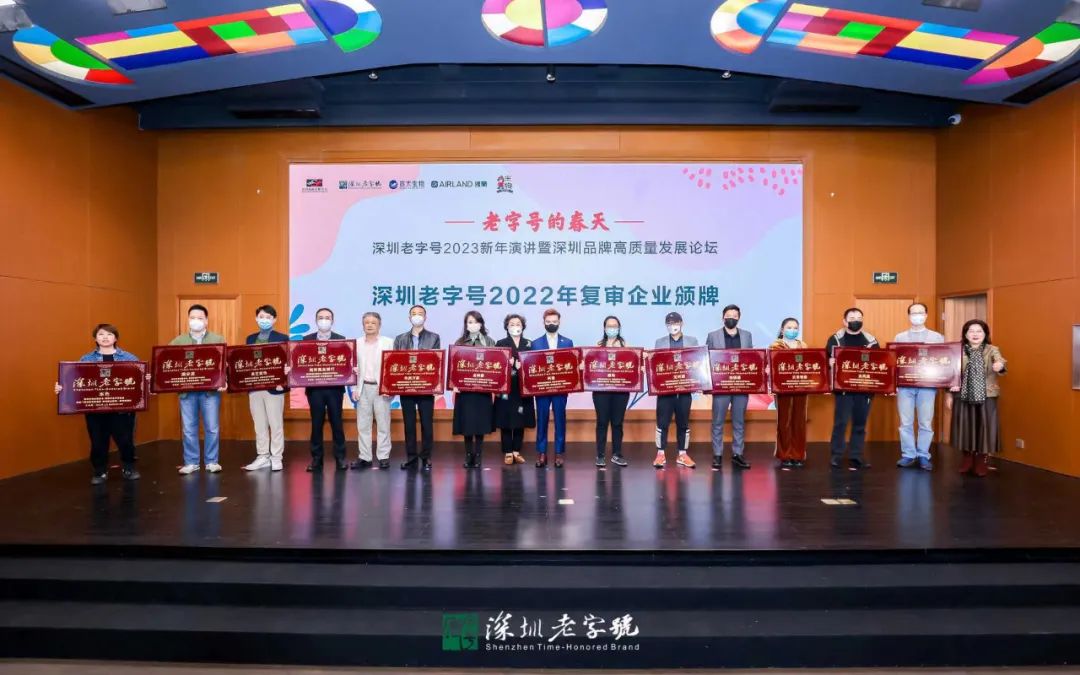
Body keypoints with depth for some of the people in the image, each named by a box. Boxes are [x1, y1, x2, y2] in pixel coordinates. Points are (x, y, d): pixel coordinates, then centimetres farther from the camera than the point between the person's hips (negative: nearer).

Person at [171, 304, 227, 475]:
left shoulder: (218, 339, 4)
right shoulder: (178, 341, 9)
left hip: (211, 390, -2)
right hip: (186, 391, 2)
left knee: (212, 428, 3)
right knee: (189, 429, 7)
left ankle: (212, 462, 13)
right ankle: (191, 462, 17)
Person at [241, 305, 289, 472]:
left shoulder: (282, 338, -1)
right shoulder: (250, 339, 13)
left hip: (273, 387, -5)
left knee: (276, 424, 2)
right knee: (259, 424, 11)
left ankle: (276, 458, 9)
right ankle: (263, 456, 18)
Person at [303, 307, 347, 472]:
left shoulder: (341, 339, 5)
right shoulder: (307, 339, 7)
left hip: (335, 387, -1)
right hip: (314, 387, 1)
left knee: (337, 423, 4)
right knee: (316, 423, 6)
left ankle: (340, 458, 11)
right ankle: (316, 459, 13)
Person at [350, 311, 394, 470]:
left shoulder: (388, 342, 2)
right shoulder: (357, 344, 9)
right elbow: (353, 366, 7)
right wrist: (353, 389, -1)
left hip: (381, 388, -2)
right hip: (363, 388, 3)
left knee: (383, 424, 2)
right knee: (362, 425, 5)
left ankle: (383, 457, 8)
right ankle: (364, 457, 12)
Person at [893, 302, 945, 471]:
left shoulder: (937, 337, 8)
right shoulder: (899, 337, 10)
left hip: (927, 385, 0)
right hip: (904, 385, 1)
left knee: (926, 423, 3)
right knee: (906, 422, 3)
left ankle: (923, 456, 13)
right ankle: (908, 455, 13)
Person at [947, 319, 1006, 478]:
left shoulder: (992, 350, 1)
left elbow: (1000, 362, -20)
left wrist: (1000, 366, -44)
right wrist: (949, 394, 5)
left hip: (986, 397, -1)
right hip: (963, 397, 1)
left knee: (984, 428, 1)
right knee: (966, 428, 4)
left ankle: (982, 462, 15)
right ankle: (967, 459, 20)